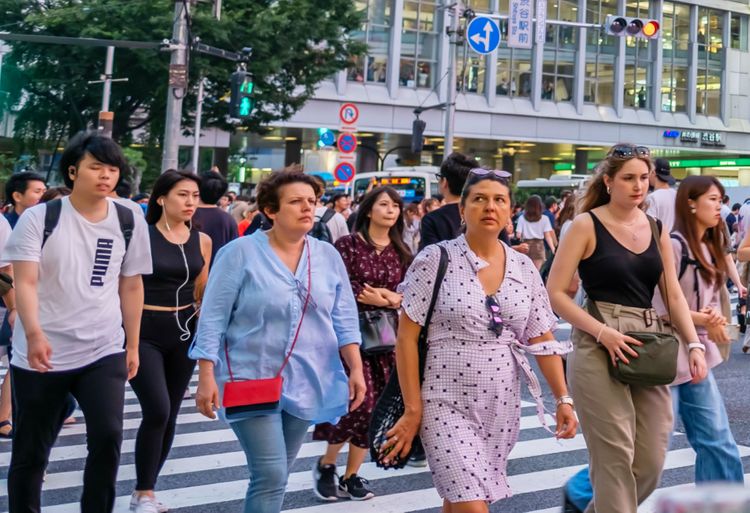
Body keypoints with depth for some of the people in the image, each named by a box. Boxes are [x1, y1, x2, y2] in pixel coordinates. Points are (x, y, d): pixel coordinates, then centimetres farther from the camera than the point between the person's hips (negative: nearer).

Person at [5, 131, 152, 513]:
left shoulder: (130, 223, 2)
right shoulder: (38, 218, -7)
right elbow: (25, 282, -16)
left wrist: (133, 345, 12)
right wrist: (33, 333, -33)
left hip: (105, 352, 2)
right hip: (43, 353, -1)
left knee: (108, 436, -14)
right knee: (30, 451, 8)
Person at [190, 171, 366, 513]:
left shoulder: (328, 256, 5)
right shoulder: (241, 252, -8)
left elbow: (344, 318, 8)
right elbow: (212, 319, -7)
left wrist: (356, 369, -1)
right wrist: (207, 377, -12)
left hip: (306, 383, 5)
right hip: (252, 380, -5)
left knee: (274, 475, 14)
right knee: (270, 475, -12)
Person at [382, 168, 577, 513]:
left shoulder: (524, 268, 6)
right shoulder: (436, 259, -7)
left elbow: (542, 339, 11)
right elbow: (406, 336, -8)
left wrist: (563, 398, 4)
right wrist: (413, 409, -10)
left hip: (501, 404, 5)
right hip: (446, 403, -4)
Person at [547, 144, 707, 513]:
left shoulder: (656, 229, 12)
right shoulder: (587, 225, -4)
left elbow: (674, 295, 12)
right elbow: (555, 293, -7)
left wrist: (694, 344, -3)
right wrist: (603, 333, -17)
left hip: (649, 348, 5)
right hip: (599, 347, -5)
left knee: (651, 461, 6)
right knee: (615, 456, -6)